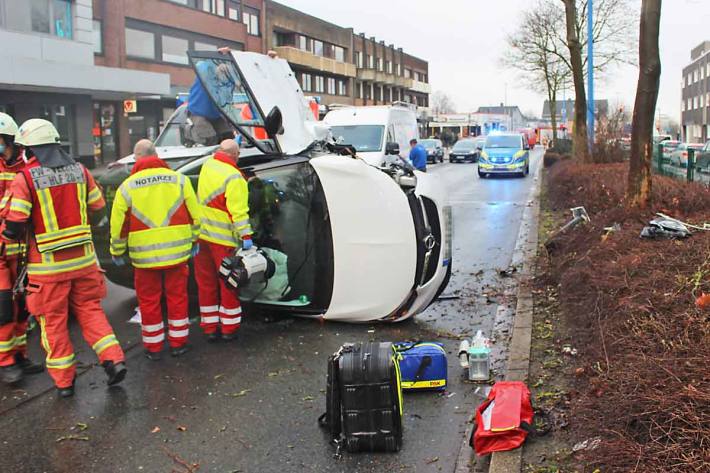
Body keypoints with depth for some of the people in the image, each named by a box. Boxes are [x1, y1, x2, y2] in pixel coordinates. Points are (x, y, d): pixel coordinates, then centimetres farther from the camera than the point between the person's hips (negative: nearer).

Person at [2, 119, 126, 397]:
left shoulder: (25, 179, -11)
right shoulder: (79, 171, 3)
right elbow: (99, 211, 10)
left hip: (48, 265, -4)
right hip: (83, 259, 4)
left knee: (54, 322, 9)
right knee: (90, 310, 17)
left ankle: (64, 381, 18)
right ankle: (113, 359, 5)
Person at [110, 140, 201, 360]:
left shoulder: (127, 186, -4)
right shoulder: (178, 179, -1)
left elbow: (118, 224, 0)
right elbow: (194, 214, 4)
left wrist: (117, 252, 13)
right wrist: (193, 240, 17)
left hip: (144, 255, -1)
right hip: (177, 251, 1)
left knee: (149, 301, 12)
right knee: (177, 296, 14)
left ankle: (153, 347, 20)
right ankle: (178, 342, 22)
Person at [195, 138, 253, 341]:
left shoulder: (207, 166, 5)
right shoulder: (234, 178, -17)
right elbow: (238, 212, -22)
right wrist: (246, 236, -21)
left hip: (201, 234, 7)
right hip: (223, 239, -7)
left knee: (206, 282, 13)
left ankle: (209, 327, 20)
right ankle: (229, 328, 13)